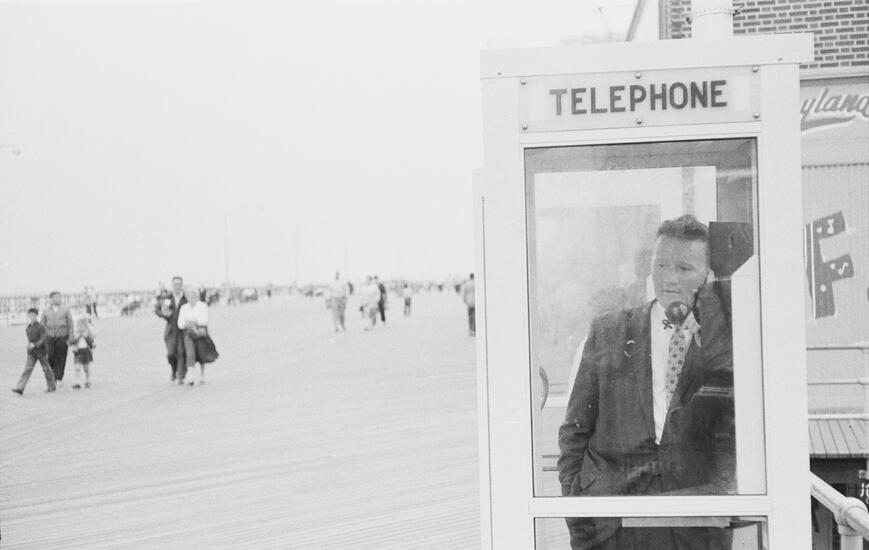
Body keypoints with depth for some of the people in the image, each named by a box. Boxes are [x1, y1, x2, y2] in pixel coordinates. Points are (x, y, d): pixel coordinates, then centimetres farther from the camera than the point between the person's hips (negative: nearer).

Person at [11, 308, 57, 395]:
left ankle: (52, 386, 25)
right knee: (27, 369, -4)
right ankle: (20, 388, -12)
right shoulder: (28, 327, 5)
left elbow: (45, 337, -24)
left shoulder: (40, 327, -15)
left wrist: (35, 344, -29)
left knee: (46, 368, 8)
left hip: (41, 351, -5)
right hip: (31, 352, 5)